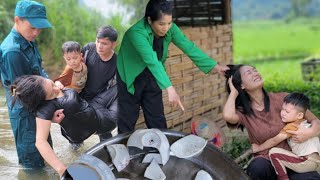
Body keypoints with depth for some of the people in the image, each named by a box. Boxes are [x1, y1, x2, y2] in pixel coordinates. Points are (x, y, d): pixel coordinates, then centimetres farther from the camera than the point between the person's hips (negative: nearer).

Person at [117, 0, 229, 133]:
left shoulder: (170, 29, -16)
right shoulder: (137, 32, -34)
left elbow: (189, 47, -15)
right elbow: (152, 61, -45)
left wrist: (215, 66, -22)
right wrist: (170, 89, -55)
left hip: (151, 78, 5)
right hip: (131, 79, -5)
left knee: (157, 121, 8)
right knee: (127, 122, 3)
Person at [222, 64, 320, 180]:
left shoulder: (282, 99, 0)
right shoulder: (243, 113, 2)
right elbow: (228, 116, -24)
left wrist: (310, 132, -19)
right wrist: (234, 92, -5)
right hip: (265, 161, 1)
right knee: (258, 167, -35)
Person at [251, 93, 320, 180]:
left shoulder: (291, 126, -9)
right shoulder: (305, 123, 15)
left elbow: (274, 141, -7)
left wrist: (259, 148, 4)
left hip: (309, 163, -10)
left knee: (273, 152, -15)